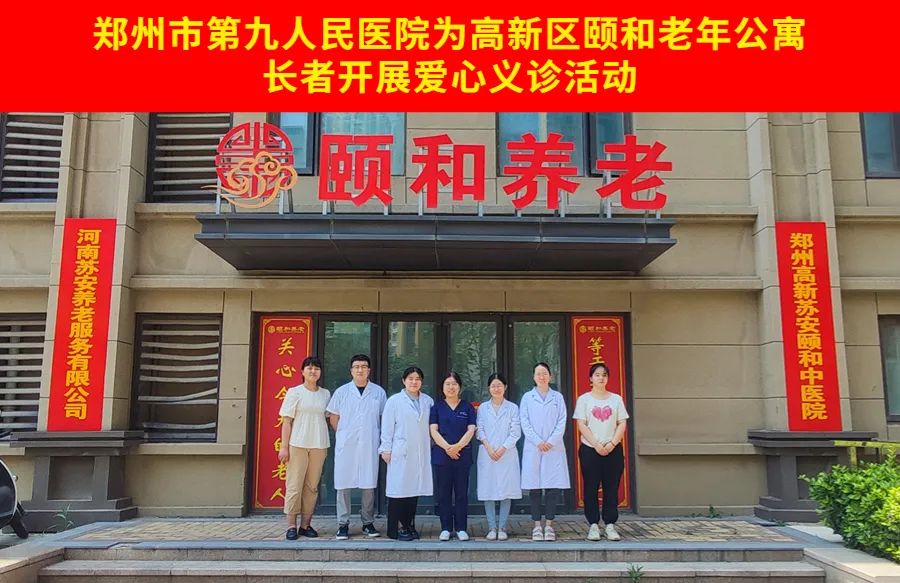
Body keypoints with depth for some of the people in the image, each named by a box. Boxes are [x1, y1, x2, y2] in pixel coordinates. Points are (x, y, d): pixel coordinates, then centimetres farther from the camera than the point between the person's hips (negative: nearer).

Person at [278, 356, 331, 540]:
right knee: (294, 485, -1)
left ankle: (306, 524, 15)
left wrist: (327, 445, 9)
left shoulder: (325, 394, 11)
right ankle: (292, 525, 7)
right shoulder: (294, 392, 1)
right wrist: (284, 446, -7)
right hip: (298, 444, -3)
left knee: (312, 486, 6)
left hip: (319, 445, 3)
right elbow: (287, 421, -1)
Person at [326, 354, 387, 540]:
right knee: (343, 485, 1)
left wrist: (379, 438, 8)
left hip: (370, 446, 0)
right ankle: (343, 524, 9)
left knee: (369, 485, 4)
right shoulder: (342, 391, 5)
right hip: (345, 446, 0)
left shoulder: (379, 392, 5)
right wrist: (344, 435, 8)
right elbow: (334, 418, 11)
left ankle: (368, 523, 16)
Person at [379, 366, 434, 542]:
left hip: (421, 453, 4)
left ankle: (409, 527, 18)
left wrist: (432, 447, 9)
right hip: (401, 453, -3)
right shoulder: (394, 401, 2)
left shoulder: (428, 401, 11)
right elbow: (387, 427, 1)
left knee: (414, 489, 7)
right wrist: (386, 450, -2)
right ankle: (394, 530, 6)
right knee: (398, 490, -2)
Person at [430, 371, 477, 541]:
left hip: (462, 455, 0)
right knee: (443, 493, 3)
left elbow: (471, 430, 0)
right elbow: (434, 430, -1)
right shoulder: (437, 407, 8)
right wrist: (447, 447, -14)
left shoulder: (467, 407, 9)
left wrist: (458, 446, -14)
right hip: (441, 455, 0)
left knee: (462, 493, 4)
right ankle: (446, 528, 11)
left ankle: (461, 528, 12)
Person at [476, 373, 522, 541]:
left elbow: (515, 432, -1)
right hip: (487, 454, 1)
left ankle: (502, 527, 7)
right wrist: (488, 447, -11)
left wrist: (503, 448, -11)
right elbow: (479, 430, 3)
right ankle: (492, 527, 8)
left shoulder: (513, 408, 5)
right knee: (488, 491, 0)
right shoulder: (482, 408, 9)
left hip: (507, 454, -1)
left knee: (506, 491, -1)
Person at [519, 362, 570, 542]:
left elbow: (562, 422, 3)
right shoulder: (527, 397, 8)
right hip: (533, 448, 0)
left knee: (554, 486, -3)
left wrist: (551, 442, -9)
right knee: (535, 487, -1)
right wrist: (538, 442, -9)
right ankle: (537, 525, 6)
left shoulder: (558, 397, 11)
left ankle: (549, 525, 4)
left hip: (554, 448, 1)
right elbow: (524, 423, 2)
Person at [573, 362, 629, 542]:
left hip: (613, 450, 2)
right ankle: (593, 525, 6)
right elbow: (581, 425, -4)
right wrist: (597, 445, -13)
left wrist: (612, 444, -10)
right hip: (590, 450, -2)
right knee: (591, 488, 0)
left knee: (611, 488, 1)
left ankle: (610, 525, 7)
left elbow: (622, 424, 4)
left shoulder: (616, 399, 9)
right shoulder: (584, 399, 3)